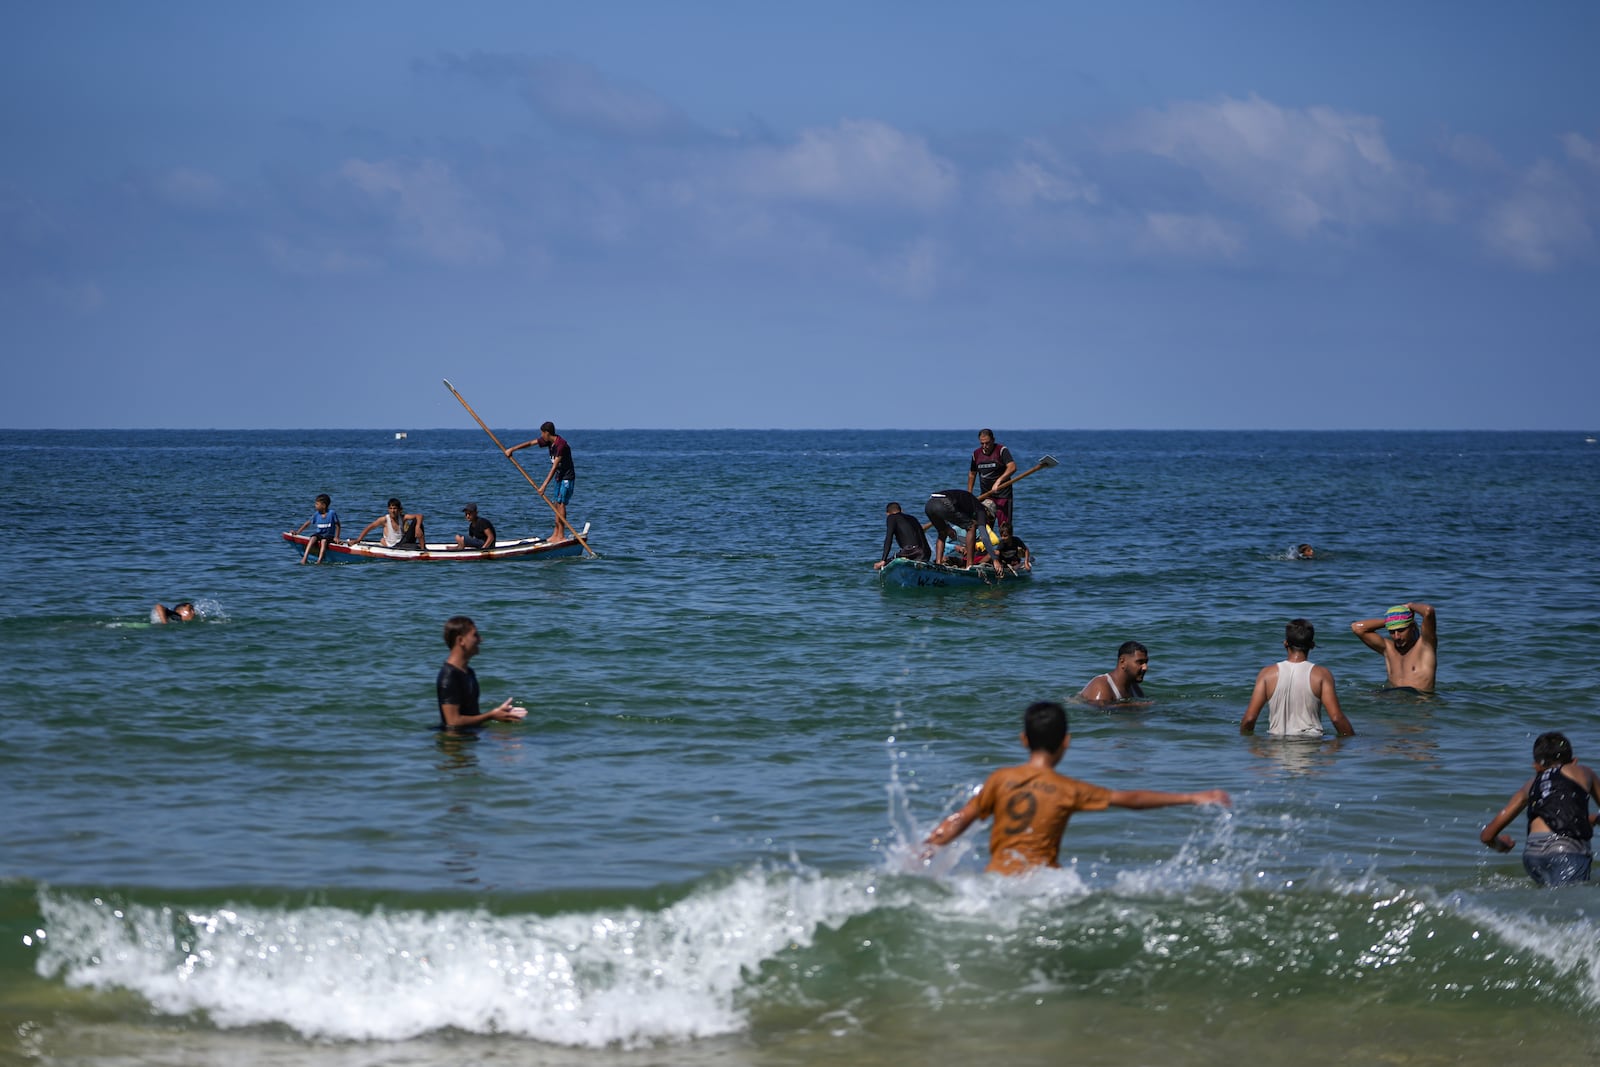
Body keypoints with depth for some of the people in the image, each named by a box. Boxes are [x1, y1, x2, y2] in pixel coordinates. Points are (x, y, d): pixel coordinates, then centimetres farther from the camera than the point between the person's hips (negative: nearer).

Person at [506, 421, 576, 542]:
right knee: (556, 504, 10)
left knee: (560, 503, -12)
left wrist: (544, 486, -29)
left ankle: (560, 536, -12)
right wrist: (512, 449, 6)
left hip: (567, 477, -10)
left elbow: (554, 467, -28)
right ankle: (556, 534, 13)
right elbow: (530, 443, 11)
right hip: (559, 477, 10)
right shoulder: (549, 441, 2)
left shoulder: (561, 444, -26)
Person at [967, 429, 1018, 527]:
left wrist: (998, 481, -35)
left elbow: (1012, 467, -24)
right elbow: (972, 474, 21)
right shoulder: (976, 454, 8)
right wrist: (969, 494, 18)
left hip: (1002, 494, -5)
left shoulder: (1001, 450, -9)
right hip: (985, 495, 5)